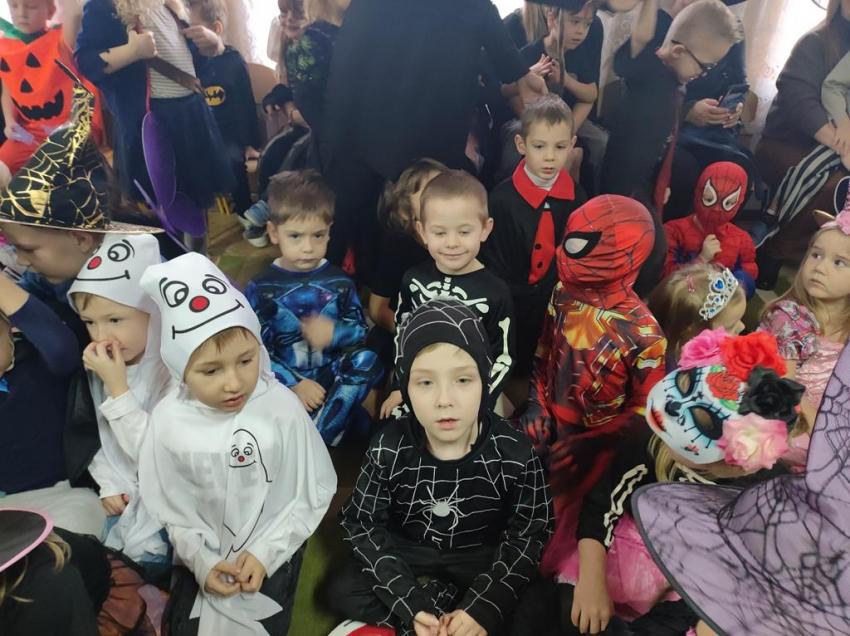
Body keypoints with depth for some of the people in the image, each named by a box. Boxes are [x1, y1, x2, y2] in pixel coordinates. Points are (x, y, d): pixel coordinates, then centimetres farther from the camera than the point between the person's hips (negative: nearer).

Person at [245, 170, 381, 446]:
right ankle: (340, 419, -15)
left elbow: (361, 330, 5)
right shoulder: (261, 289, -3)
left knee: (367, 360, -27)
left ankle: (314, 440, -24)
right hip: (285, 382, -1)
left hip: (334, 376, 1)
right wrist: (294, 384, -19)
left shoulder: (340, 282, 3)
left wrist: (333, 333, -17)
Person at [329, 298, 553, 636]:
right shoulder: (388, 450, -20)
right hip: (406, 552, 1)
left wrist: (482, 607, -25)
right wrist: (411, 604, -22)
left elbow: (528, 535, -14)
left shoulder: (513, 454, -22)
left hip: (482, 558, 0)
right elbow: (362, 525, -13)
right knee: (344, 592, -14)